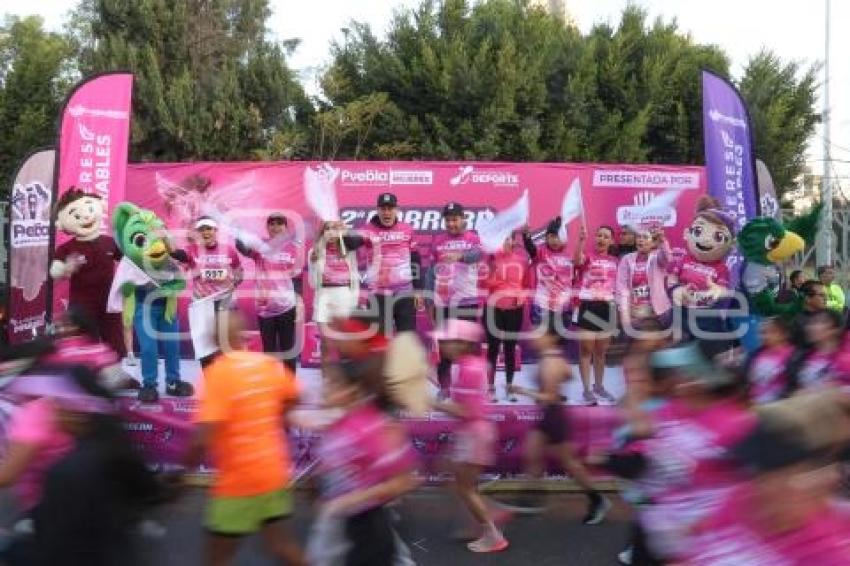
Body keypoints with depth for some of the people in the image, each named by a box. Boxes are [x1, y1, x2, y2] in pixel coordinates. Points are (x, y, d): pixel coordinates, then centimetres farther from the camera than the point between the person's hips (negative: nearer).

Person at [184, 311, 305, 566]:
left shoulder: (218, 372, -21)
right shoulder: (270, 364, -2)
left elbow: (203, 438, -26)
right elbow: (292, 398, 16)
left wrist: (185, 467, -8)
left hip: (239, 481, -6)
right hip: (274, 472, 6)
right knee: (281, 545, 20)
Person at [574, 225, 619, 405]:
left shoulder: (614, 260, 11)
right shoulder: (588, 256, -5)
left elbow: (617, 285, 18)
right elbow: (577, 261, -30)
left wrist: (618, 308, 15)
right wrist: (581, 240, -45)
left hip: (607, 307, 5)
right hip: (588, 306, -5)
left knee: (601, 350, 14)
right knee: (586, 349, -1)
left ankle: (599, 386, 27)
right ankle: (587, 390, 5)